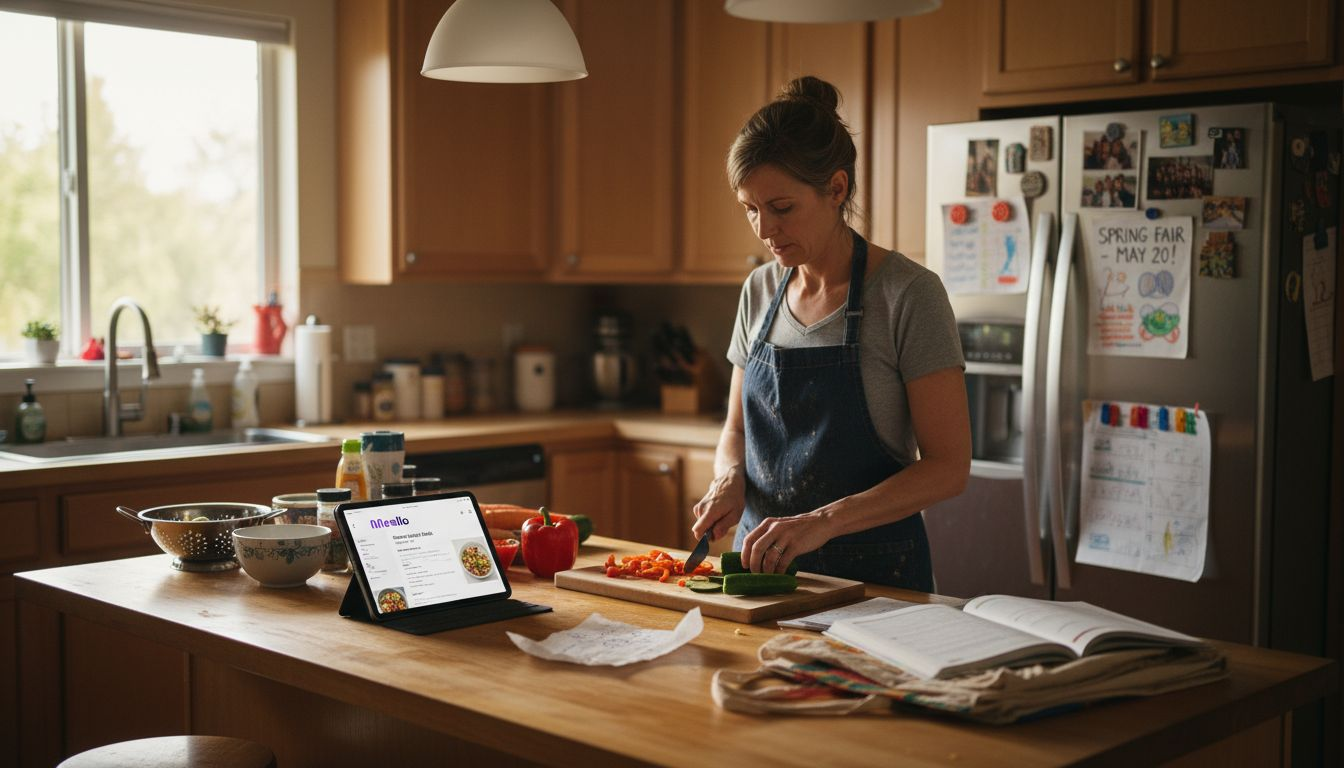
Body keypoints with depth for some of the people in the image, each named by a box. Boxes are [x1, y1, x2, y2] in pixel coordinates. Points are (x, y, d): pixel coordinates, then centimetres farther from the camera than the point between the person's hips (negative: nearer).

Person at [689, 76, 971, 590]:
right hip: (764, 563, 5)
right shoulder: (759, 291, 4)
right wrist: (729, 480, -8)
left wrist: (824, 520, -27)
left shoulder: (908, 294, -14)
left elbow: (948, 466, -16)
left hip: (873, 570, -5)